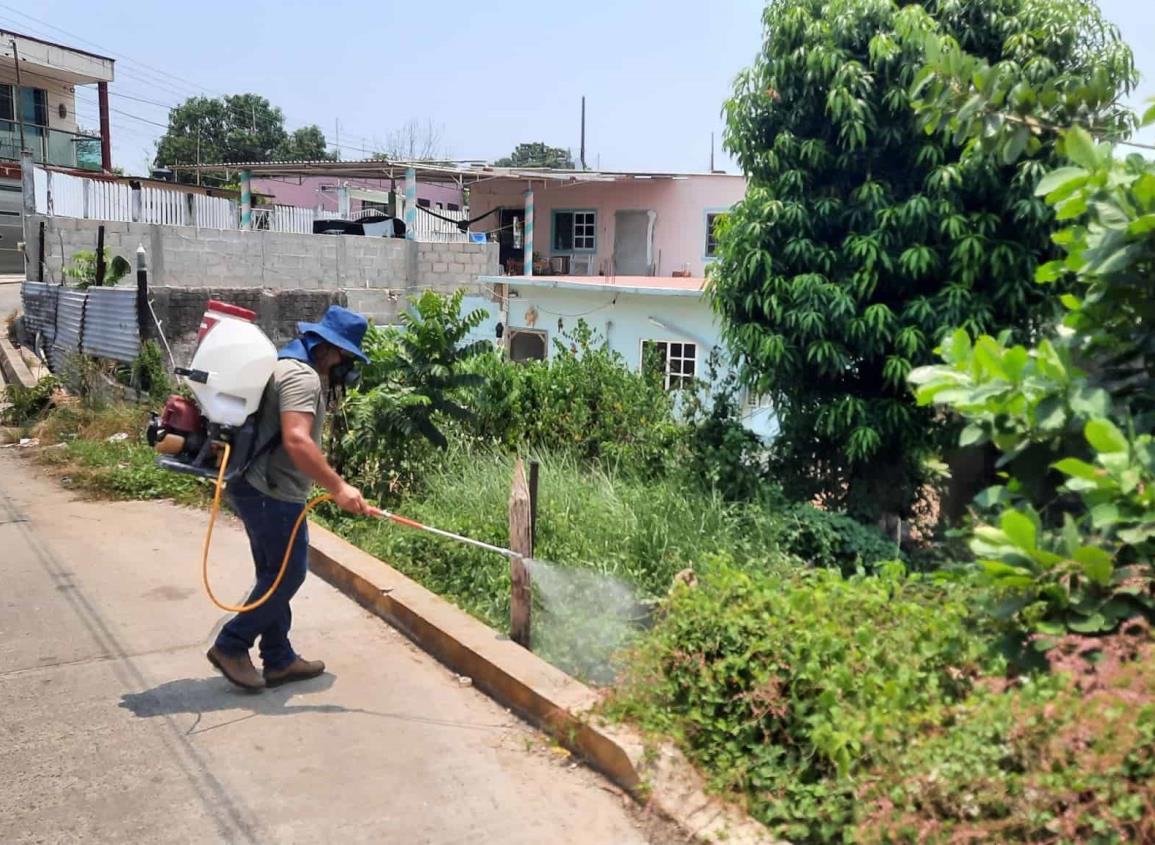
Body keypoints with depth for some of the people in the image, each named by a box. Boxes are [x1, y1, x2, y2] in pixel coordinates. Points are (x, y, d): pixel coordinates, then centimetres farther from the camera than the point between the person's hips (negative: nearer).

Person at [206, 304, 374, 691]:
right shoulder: (303, 376, -19)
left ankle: (278, 660, 23)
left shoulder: (287, 366, 16)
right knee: (287, 575, -2)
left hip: (259, 488, 11)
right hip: (273, 494, -11)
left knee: (276, 574, 15)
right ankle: (231, 646, 7)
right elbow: (297, 441, -32)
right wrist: (338, 488, -32)